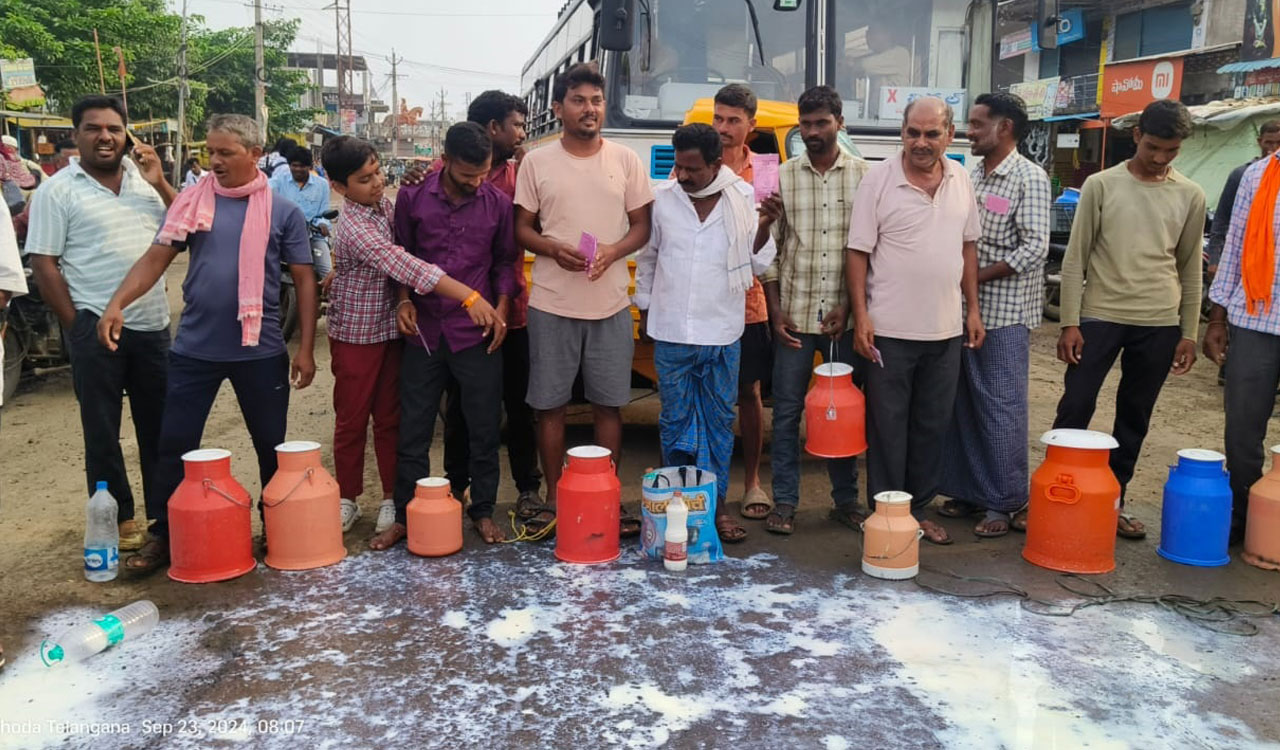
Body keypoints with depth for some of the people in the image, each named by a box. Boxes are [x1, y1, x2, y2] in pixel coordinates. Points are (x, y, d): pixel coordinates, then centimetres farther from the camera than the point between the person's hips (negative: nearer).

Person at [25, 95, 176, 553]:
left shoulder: (143, 176, 9)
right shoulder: (57, 190, -3)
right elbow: (43, 264, -6)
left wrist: (160, 183, -4)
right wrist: (76, 325, -9)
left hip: (153, 323, 4)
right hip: (96, 327, -4)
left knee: (160, 423, 12)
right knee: (102, 429, 6)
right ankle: (117, 517, 17)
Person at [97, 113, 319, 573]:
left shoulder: (283, 212, 0)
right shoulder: (191, 202, 3)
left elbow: (304, 280, 1)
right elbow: (156, 259, 1)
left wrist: (306, 348, -4)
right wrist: (117, 302, -16)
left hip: (261, 351, -1)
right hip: (194, 347, 1)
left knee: (271, 446, 11)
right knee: (174, 443, 6)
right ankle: (163, 536, 21)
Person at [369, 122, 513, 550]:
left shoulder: (498, 203, -1)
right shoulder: (412, 198, -2)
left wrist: (500, 309, -3)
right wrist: (403, 301, -6)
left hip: (477, 334, 0)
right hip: (424, 332, 0)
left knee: (484, 429, 7)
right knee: (413, 431, 8)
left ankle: (483, 512, 24)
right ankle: (405, 516, 22)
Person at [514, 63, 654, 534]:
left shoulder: (626, 161, 5)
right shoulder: (537, 162, 3)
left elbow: (642, 226, 7)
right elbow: (521, 228, 6)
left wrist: (613, 251, -14)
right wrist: (554, 249, -15)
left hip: (610, 304, 1)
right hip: (551, 305, 0)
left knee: (609, 404, 7)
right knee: (550, 404, 5)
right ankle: (553, 500, 19)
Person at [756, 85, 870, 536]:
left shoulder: (863, 176, 4)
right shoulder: (782, 177, 6)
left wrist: (851, 308, -6)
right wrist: (776, 312, -2)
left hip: (845, 316, 0)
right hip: (794, 315, 0)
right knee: (787, 411, 4)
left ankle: (846, 500, 22)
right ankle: (784, 502, 15)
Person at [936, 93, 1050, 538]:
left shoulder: (1029, 178, -8)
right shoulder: (973, 176, 13)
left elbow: (1035, 248, -15)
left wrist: (977, 276, -15)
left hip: (1004, 311, -7)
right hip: (965, 308, 7)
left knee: (1002, 407, -1)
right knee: (964, 404, 10)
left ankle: (1004, 502, 8)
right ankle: (969, 490, 22)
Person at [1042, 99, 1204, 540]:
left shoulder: (1190, 197, 6)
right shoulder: (1101, 186, -1)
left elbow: (1191, 270, 11)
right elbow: (1075, 259, -2)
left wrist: (1189, 333, 7)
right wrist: (1070, 323, -7)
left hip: (1159, 325, 3)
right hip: (1100, 316, -2)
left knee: (1135, 418, 9)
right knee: (1074, 409, -4)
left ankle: (1112, 503, 20)